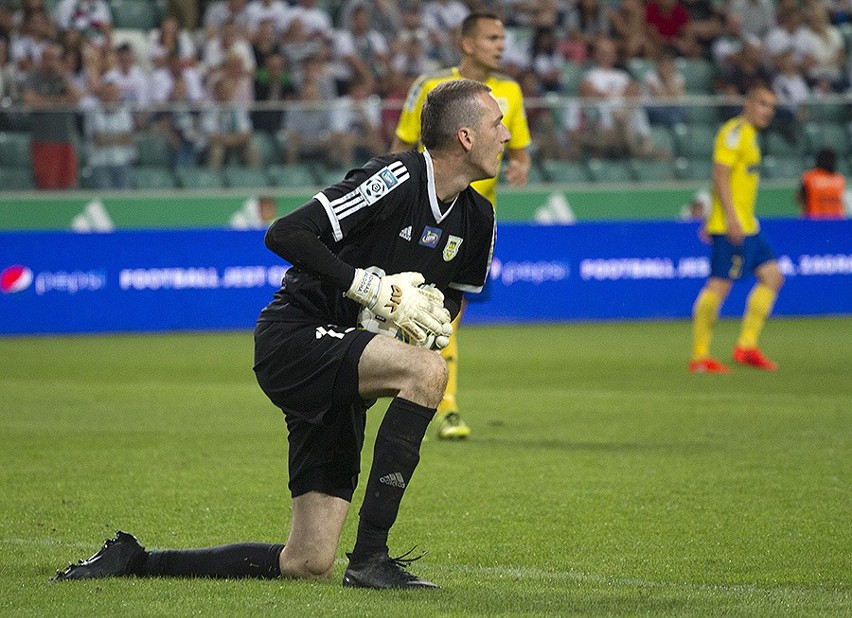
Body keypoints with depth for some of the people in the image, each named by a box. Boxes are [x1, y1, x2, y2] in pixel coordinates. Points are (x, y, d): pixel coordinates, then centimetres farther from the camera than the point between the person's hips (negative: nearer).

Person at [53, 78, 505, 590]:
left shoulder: (477, 218, 7)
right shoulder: (396, 178, -17)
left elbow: (453, 295, 23)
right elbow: (285, 234, -22)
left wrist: (436, 317, -1)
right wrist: (374, 287, -24)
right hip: (294, 338, -8)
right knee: (427, 372, -34)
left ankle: (132, 560, 16)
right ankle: (370, 558, -28)